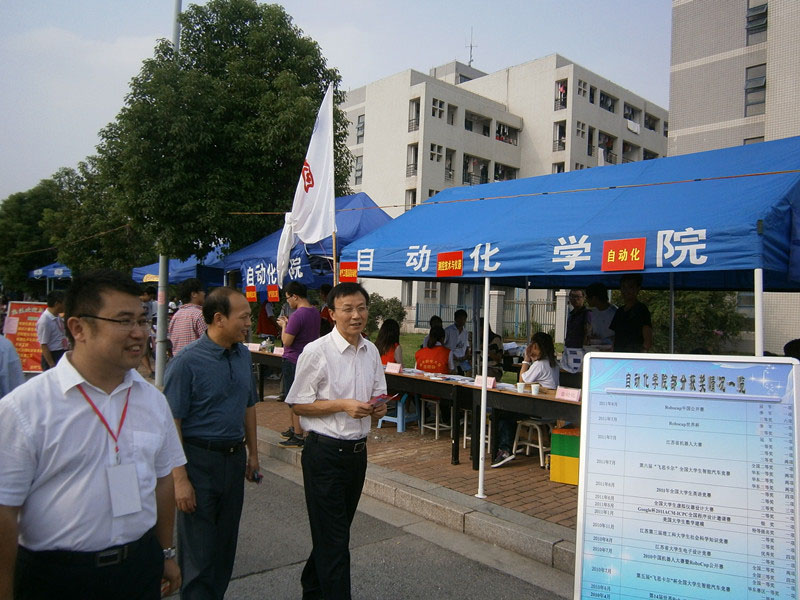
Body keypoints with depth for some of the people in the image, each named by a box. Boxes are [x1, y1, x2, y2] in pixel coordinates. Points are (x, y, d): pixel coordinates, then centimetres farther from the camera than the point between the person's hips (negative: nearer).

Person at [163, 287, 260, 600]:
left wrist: (252, 453, 15)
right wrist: (180, 479, -19)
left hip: (234, 458, 6)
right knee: (198, 550, 7)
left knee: (226, 541, 18)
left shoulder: (243, 355, 4)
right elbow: (172, 423, -17)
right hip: (199, 459, -6)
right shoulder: (187, 362, -17)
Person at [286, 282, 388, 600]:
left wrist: (379, 407, -8)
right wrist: (342, 405, -21)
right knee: (333, 537, 1)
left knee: (339, 529, 22)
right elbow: (298, 404, -11)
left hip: (358, 451, 7)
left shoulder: (371, 351, 5)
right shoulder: (317, 352, -14)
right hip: (325, 452, -7)